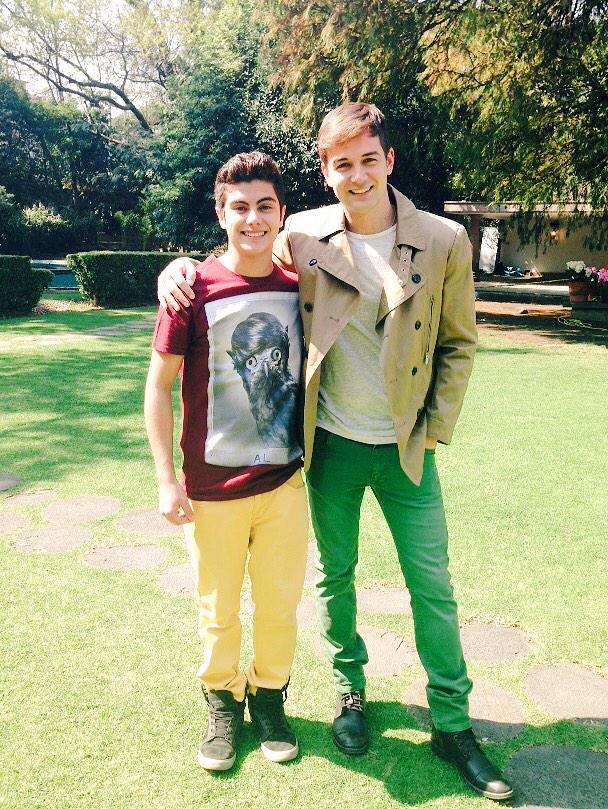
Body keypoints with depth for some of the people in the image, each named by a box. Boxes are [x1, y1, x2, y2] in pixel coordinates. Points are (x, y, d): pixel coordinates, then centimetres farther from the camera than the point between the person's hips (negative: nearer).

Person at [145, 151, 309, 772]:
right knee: (218, 611, 14)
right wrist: (166, 481, -8)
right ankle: (222, 703, 38)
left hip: (285, 482, 3)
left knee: (280, 605, 15)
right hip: (213, 488, -2)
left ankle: (269, 696, 39)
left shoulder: (299, 288, 0)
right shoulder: (194, 289, -10)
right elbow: (158, 384, -5)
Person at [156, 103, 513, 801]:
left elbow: (458, 342, 2)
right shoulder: (302, 235, -5)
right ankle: (350, 691, 41)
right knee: (335, 577, 16)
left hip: (405, 447, 0)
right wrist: (180, 266, -11)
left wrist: (435, 427, -2)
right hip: (331, 443, 1)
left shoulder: (444, 240, -6)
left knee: (433, 589, 8)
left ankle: (451, 724, 28)